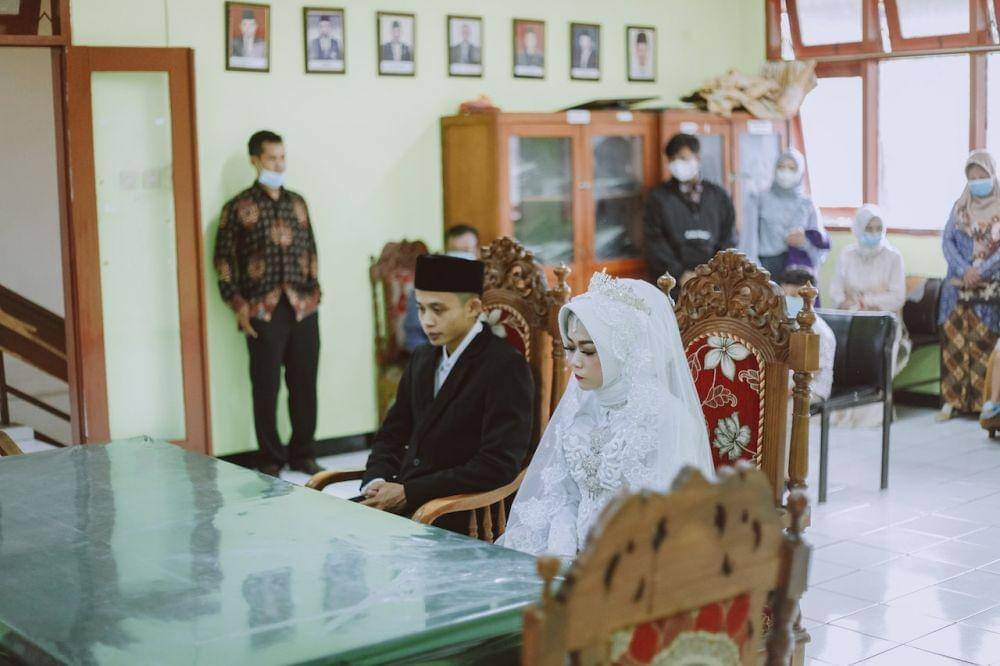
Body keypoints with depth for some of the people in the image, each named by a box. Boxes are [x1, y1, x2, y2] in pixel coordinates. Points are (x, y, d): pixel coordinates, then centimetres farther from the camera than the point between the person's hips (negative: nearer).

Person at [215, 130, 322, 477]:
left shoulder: (297, 202, 14)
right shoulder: (238, 207, -1)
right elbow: (224, 259, -1)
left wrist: (314, 292, 10)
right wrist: (238, 306, -7)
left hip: (304, 309, 4)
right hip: (263, 312, -4)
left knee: (304, 383, 7)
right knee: (266, 387, 2)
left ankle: (303, 454, 20)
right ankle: (271, 459, 13)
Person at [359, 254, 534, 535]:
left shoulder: (506, 366, -10)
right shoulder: (422, 359, 15)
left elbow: (498, 465, -18)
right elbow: (392, 434, 20)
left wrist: (408, 493, -18)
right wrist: (376, 481, -3)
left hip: (461, 521, -7)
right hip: (404, 503, 7)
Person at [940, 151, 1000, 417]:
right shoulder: (960, 207, 11)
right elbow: (947, 241, 3)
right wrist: (964, 270, -12)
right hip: (958, 286, 3)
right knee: (954, 340, -2)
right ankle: (952, 398, 1)